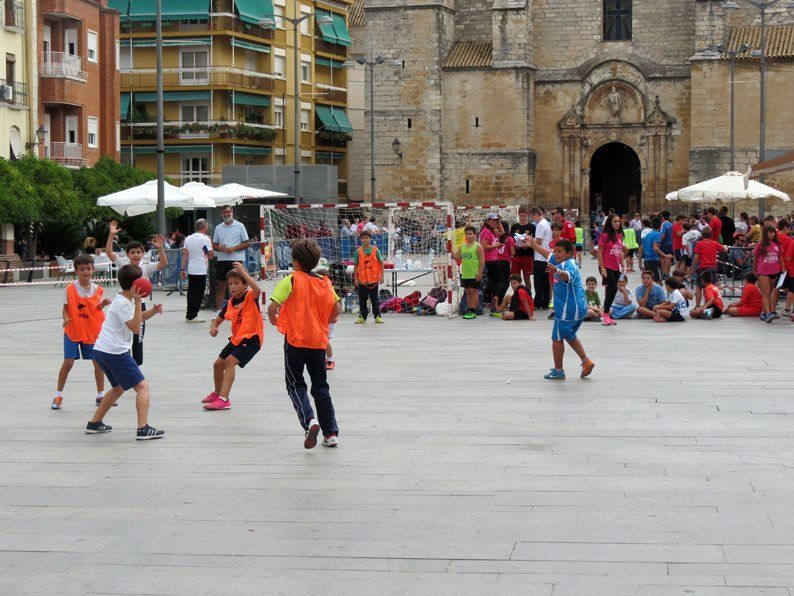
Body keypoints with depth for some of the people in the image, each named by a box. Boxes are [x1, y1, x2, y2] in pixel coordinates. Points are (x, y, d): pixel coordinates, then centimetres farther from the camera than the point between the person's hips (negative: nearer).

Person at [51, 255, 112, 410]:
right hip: (72, 332, -2)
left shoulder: (97, 290, -1)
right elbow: (66, 309, -2)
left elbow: (97, 311, 6)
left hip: (92, 332, 2)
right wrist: (66, 319, -22)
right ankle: (58, 395, 5)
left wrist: (103, 305, -14)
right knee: (68, 362, -9)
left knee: (98, 362, 2)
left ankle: (101, 395, 17)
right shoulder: (70, 288, -8)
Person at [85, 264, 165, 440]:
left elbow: (134, 319, 30)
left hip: (101, 351, 10)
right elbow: (135, 328, -21)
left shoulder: (125, 300, 15)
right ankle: (143, 429, -20)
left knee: (119, 387, 27)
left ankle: (94, 423, 28)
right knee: (143, 387, -10)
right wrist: (138, 302, -25)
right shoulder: (122, 303, -15)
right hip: (115, 352, -10)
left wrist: (152, 311, 14)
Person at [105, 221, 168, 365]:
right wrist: (111, 235, -22)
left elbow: (163, 263, -16)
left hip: (139, 306, -1)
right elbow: (109, 252, -9)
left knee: (138, 339, 7)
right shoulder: (124, 265, -1)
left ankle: (136, 365, 19)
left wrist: (160, 248, -32)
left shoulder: (146, 268, -4)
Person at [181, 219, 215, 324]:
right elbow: (211, 255, -8)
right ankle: (192, 316, -3)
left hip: (190, 270, 7)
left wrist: (183, 269, 11)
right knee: (198, 294, -1)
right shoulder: (205, 239, -10)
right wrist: (211, 243, 6)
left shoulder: (188, 238, 9)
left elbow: (185, 255, 8)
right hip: (201, 271, -7)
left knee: (191, 292, 13)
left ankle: (189, 315, 17)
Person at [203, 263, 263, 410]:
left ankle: (224, 399, -27)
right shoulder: (230, 303, 5)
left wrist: (244, 272, -40)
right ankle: (218, 393, 43)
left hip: (252, 338, -8)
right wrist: (213, 328, -11)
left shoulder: (250, 297, -13)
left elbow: (257, 290, -38)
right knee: (218, 364, 16)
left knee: (230, 361, -25)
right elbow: (217, 320, 13)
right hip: (237, 338, 8)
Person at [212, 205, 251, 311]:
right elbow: (214, 245, 15)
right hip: (222, 260, 3)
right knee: (220, 286, 6)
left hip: (236, 259, -3)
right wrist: (219, 248, -8)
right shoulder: (218, 228, 12)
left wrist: (234, 248, -14)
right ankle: (219, 310, 12)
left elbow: (247, 243, -1)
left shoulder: (239, 226, 1)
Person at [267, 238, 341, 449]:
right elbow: (337, 309, 6)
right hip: (319, 340, 4)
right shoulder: (325, 283, 5)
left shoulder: (291, 281, -9)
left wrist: (274, 320, 4)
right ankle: (331, 433, 11)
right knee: (321, 387, 13)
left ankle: (309, 420, -17)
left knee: (295, 384, 7)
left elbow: (272, 307, -16)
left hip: (295, 339, -4)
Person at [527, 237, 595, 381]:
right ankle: (586, 361, 21)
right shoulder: (561, 262, 9)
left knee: (557, 338, 2)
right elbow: (547, 254, 26)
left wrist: (557, 272, -67)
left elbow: (567, 276, -46)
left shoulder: (569, 265, -22)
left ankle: (558, 371, 11)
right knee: (570, 336, 26)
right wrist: (532, 244, 33)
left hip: (566, 311, -10)